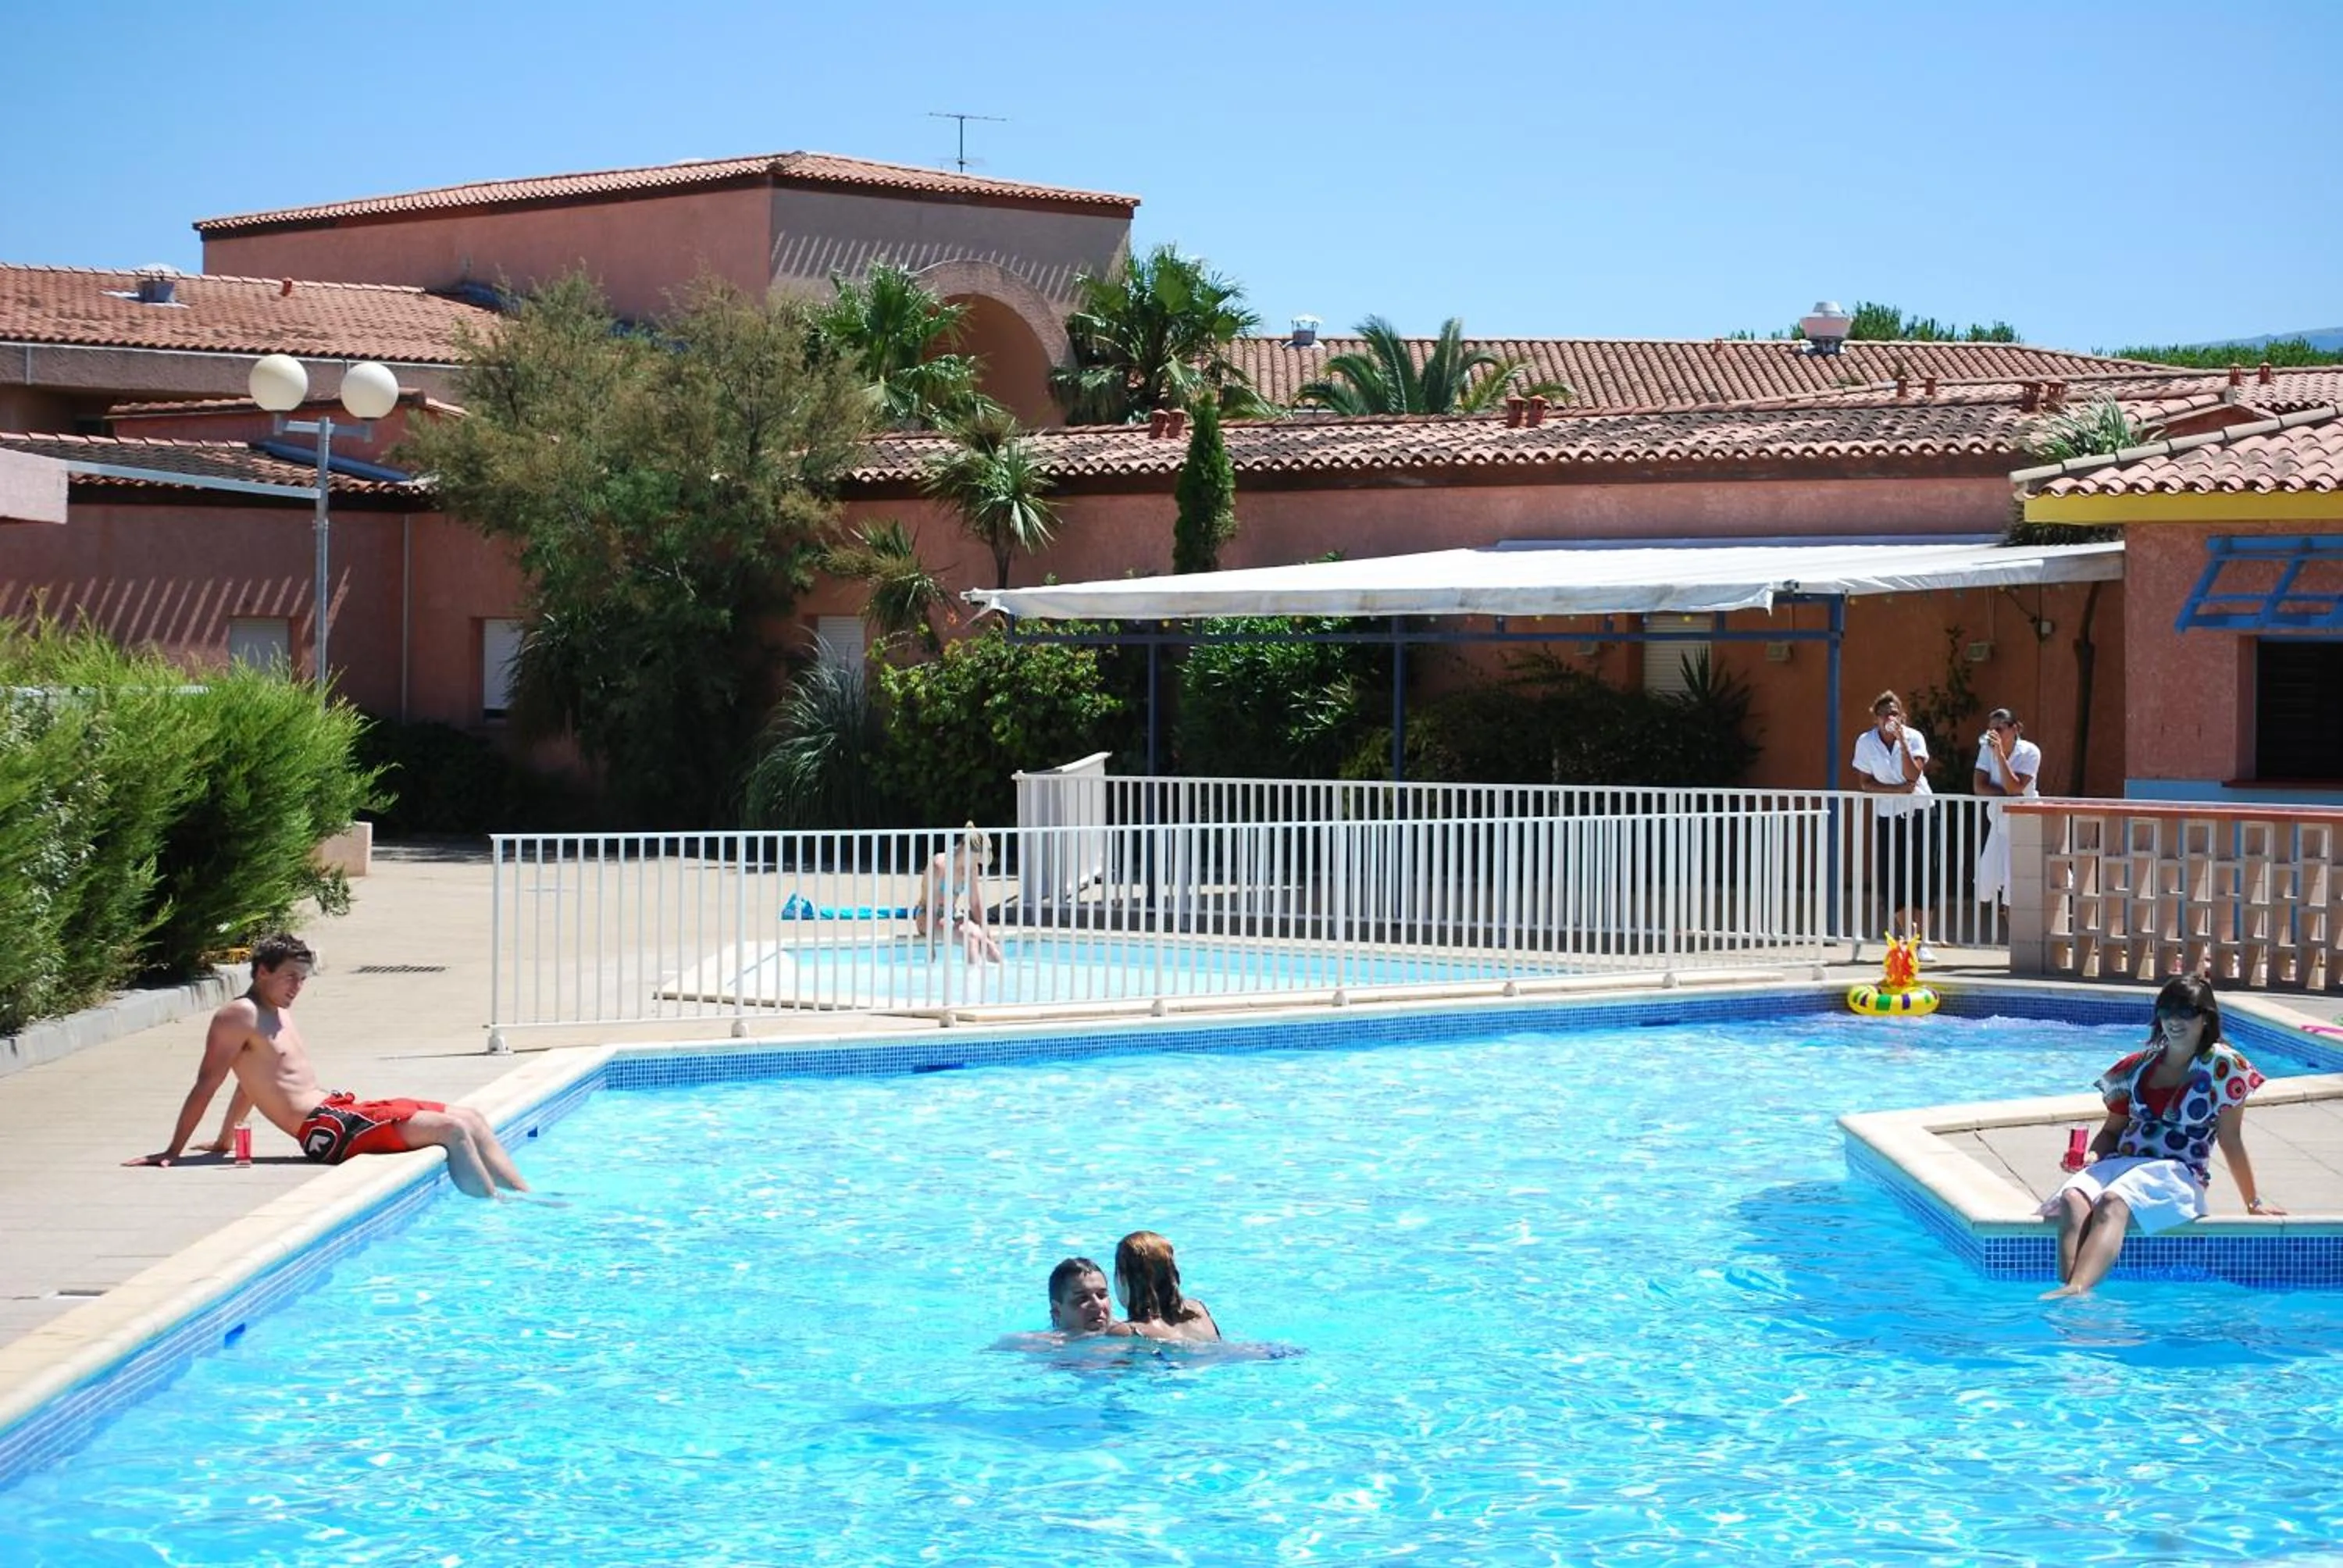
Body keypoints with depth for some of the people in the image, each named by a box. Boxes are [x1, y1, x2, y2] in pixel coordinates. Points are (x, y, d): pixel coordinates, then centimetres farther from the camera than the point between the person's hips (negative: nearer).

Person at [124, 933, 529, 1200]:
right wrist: (172, 1152, -12)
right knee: (452, 1129, -19)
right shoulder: (239, 1016, -9)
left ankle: (525, 1198, 5)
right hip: (329, 1130, -10)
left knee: (470, 1118, 5)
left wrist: (224, 1140, 29)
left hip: (341, 1111, 10)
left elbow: (252, 1080, 29)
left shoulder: (280, 1013, 19)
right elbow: (206, 1085, -12)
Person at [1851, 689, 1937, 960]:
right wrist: (1897, 789, -16)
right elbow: (1866, 783, -3)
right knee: (1889, 880, -3)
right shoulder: (1865, 742, -4)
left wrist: (1902, 743, -25)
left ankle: (1923, 941, -8)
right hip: (1887, 815, 2)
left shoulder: (1914, 737, -7)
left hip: (1918, 812, -2)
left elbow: (1913, 775, -19)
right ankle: (1912, 936, 13)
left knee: (1919, 876, -9)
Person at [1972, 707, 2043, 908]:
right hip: (1998, 821, 5)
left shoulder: (2030, 752, -16)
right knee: (1987, 880, 2)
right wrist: (2006, 794, -23)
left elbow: (2014, 787, -27)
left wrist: (2000, 754, -33)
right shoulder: (1987, 749, -4)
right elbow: (1980, 786, -10)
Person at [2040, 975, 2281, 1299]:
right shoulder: (2138, 1066, 17)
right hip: (2120, 1161, 5)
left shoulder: (2222, 1067, 2)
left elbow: (2230, 1141, 5)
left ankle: (2076, 1289, -60)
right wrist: (2091, 1156, 0)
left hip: (2176, 1174, -5)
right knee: (2072, 1199, -31)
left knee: (2112, 1202, -38)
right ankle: (2072, 1296, -53)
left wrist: (2253, 1201, 8)